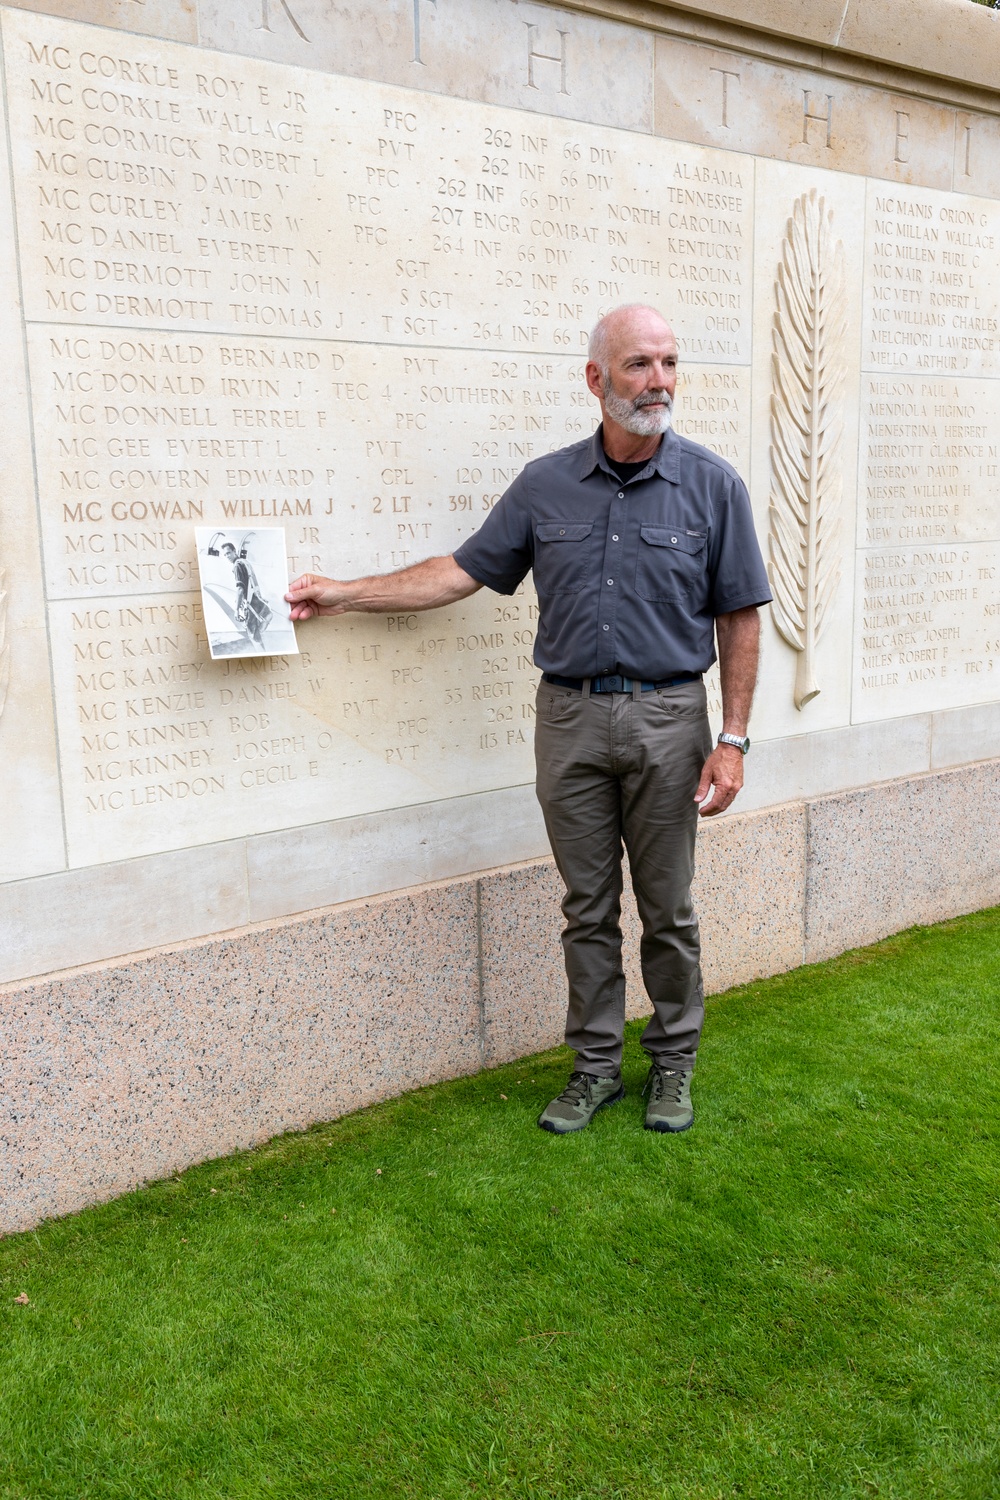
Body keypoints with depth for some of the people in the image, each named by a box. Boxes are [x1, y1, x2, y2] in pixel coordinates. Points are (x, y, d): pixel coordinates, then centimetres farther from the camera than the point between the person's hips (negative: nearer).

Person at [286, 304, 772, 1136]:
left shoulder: (712, 485, -2)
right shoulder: (546, 484, 4)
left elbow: (739, 618, -1)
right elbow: (464, 571, 10)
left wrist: (732, 739, -7)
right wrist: (345, 593, 9)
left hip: (666, 718, -2)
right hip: (570, 716, 2)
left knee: (667, 907, 8)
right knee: (587, 908, 10)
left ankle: (673, 1063, 27)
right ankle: (596, 1065, 25)